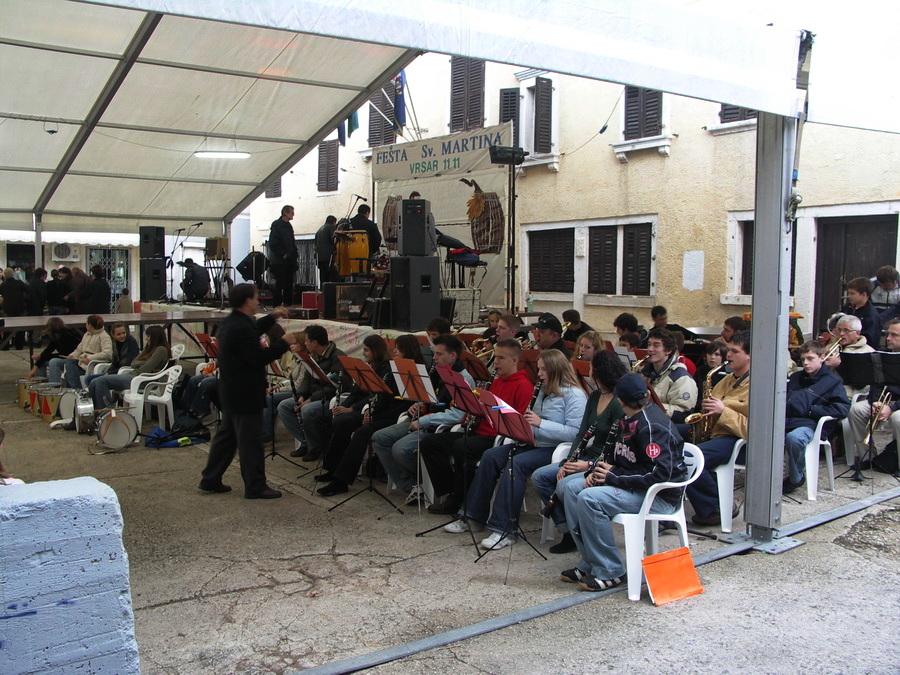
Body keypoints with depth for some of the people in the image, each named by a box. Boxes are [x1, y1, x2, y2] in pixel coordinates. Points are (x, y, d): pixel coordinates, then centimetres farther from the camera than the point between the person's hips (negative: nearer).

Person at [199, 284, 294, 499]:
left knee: (226, 435, 18)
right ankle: (255, 487, 8)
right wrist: (283, 343, -17)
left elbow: (253, 330, 27)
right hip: (245, 394, -10)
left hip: (231, 392, 10)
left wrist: (272, 317, 22)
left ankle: (210, 480, 26)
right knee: (249, 441, -1)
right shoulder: (241, 328, -24)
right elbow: (258, 357, -26)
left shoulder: (230, 323, 9)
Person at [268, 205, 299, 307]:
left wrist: (294, 255, 11)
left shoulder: (288, 225, 16)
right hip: (279, 261, -8)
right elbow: (273, 243, -15)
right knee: (280, 283, -5)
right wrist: (282, 254, -16)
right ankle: (276, 306, 0)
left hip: (289, 260, 8)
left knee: (289, 284, 8)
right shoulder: (276, 224, -9)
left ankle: (289, 305, 13)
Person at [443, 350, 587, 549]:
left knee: (516, 464, -30)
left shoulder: (574, 395, -12)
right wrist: (526, 421, -4)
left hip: (557, 449, -8)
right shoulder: (544, 390, 15)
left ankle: (504, 530, -27)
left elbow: (575, 432, -22)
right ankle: (473, 516, -3)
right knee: (491, 456, -8)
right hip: (534, 443, 9)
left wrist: (540, 423, -25)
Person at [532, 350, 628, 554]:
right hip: (586, 459, 9)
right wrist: (569, 461, -4)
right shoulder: (594, 397, 10)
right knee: (539, 476, -4)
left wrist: (589, 465, -27)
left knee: (564, 485, -30)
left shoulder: (619, 403, -17)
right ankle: (568, 530, -3)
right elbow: (581, 434, 10)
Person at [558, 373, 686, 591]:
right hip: (633, 485, 10)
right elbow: (616, 456, 23)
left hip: (660, 496, -10)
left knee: (589, 499, -28)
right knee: (571, 488, 1)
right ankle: (590, 563, 0)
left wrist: (614, 475, -21)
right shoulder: (627, 421, 11)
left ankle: (610, 572, -15)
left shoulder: (652, 426, -20)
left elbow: (659, 473, -28)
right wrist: (599, 470, 0)